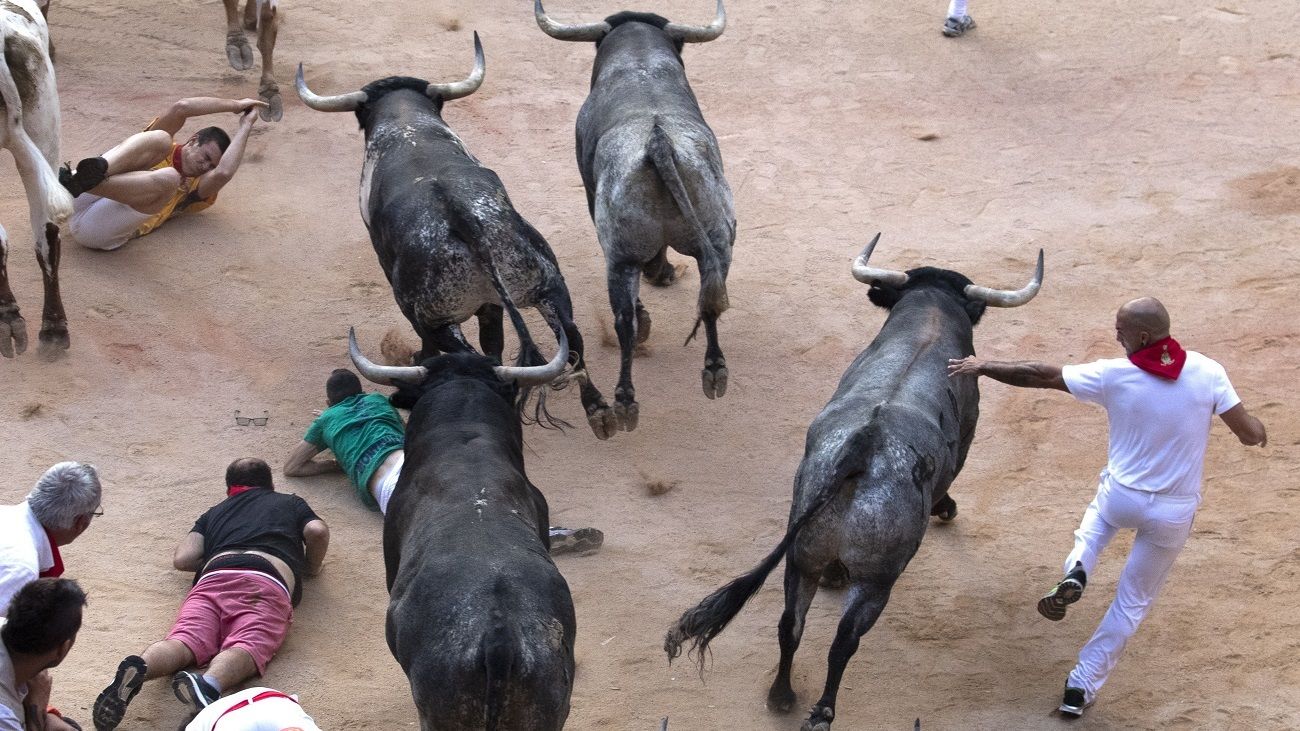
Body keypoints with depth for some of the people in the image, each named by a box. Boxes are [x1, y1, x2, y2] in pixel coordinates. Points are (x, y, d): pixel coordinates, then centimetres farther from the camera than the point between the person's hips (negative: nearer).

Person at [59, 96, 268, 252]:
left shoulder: (195, 189, 21)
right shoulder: (161, 148, 21)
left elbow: (223, 173, -2)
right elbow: (181, 108, 1)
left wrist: (245, 126, 10)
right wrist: (235, 105, 8)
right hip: (81, 207, -1)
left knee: (169, 178, -25)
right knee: (160, 138, -15)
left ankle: (83, 181, -42)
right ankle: (96, 169, -44)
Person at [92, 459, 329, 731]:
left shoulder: (215, 512, 39)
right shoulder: (291, 503, 37)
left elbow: (181, 560, 26)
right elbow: (318, 531, 17)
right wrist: (311, 566, 36)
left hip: (214, 575, 2)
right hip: (268, 581, -2)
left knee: (184, 642, -20)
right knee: (246, 646, -27)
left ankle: (137, 668, -53)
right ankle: (209, 685, -60)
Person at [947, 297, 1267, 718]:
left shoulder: (1113, 376, -16)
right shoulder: (1207, 372, -15)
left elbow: (1040, 376, -8)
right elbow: (1250, 434, -12)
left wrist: (983, 367, 4)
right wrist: (1257, 432, 13)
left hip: (1120, 497, 0)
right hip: (1173, 514, 0)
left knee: (1099, 513, 38)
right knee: (1133, 602, 18)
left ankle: (1076, 570, 9)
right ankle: (1083, 685, 20)